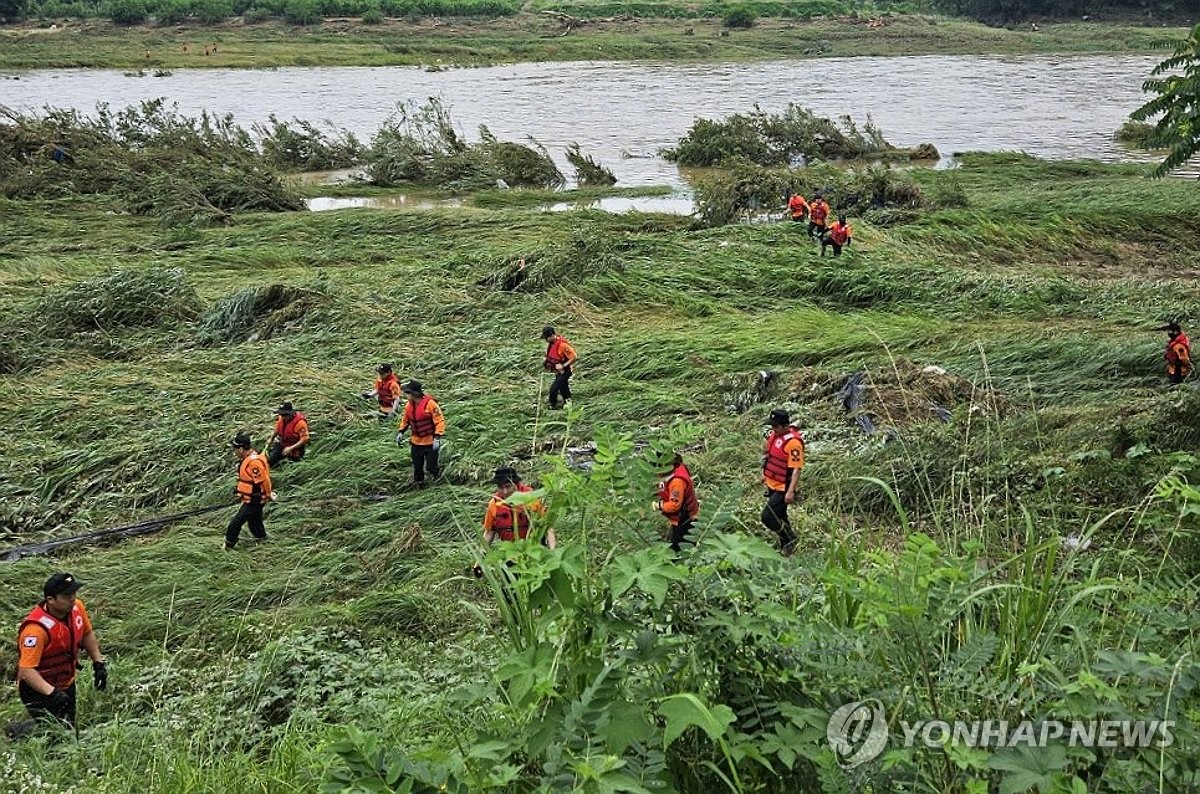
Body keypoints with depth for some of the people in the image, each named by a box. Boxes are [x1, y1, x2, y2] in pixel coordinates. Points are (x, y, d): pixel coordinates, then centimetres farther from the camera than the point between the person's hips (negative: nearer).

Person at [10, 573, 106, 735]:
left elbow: (87, 634, 8)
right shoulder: (36, 629, -33)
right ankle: (17, 730, 8)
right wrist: (51, 692, -43)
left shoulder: (76, 607, -12)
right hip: (39, 688, -7)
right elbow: (26, 670, -34)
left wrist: (98, 662, 3)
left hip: (66, 684, 7)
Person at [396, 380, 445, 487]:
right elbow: (405, 420, 16)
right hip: (416, 442, 6)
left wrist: (437, 437, -24)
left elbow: (440, 421, -19)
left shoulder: (430, 403, -22)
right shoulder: (409, 405, -1)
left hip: (431, 442, -6)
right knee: (417, 467, 13)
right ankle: (418, 485, 31)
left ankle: (437, 471, 32)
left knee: (431, 467, -1)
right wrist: (401, 431, 3)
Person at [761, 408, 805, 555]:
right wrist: (765, 475, 24)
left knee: (768, 517, -10)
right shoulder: (774, 434, 1)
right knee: (779, 517, 20)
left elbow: (796, 469, -25)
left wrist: (791, 491, -28)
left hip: (783, 489, -8)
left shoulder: (793, 442, -25)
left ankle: (790, 539, 12)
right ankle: (785, 546, 37)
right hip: (772, 485, 8)